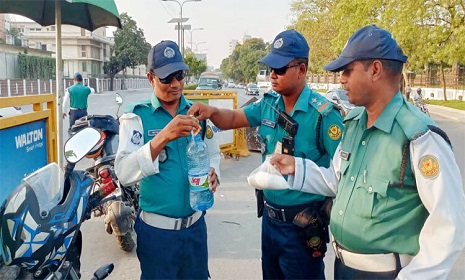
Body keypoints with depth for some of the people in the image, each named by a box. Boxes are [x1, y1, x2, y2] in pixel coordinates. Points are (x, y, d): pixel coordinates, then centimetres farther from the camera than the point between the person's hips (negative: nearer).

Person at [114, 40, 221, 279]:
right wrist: (163, 137, -34)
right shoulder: (136, 116, -10)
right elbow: (124, 173, -22)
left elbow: (213, 154, 13)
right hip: (157, 229, -4)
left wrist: (213, 173, -9)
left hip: (195, 224, 4)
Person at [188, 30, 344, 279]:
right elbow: (233, 119, 8)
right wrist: (211, 112, -13)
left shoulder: (323, 113, -19)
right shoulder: (268, 104, 0)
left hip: (303, 223, -6)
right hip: (270, 217, 7)